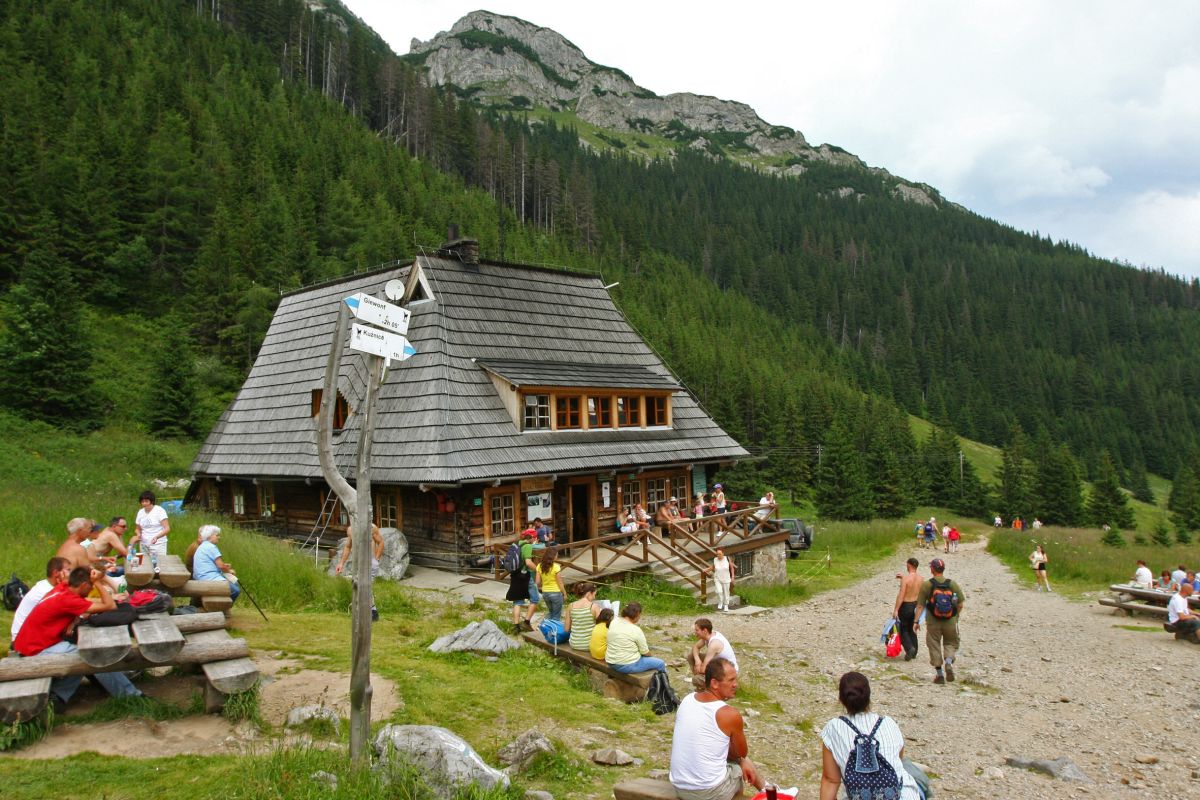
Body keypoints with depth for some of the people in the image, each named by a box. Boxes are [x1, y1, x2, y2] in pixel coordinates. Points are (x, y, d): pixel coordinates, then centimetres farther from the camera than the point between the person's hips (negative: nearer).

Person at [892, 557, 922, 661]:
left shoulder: (905, 578, -21)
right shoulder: (920, 577, -2)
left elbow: (901, 595, -21)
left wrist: (896, 610, -18)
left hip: (906, 606, -6)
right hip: (916, 604, 6)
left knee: (903, 629, 8)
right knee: (912, 629, 18)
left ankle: (909, 648, -11)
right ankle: (914, 652, 23)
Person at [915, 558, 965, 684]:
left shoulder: (926, 585, -6)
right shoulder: (952, 584, -1)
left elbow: (920, 605, -7)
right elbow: (960, 604, 0)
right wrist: (957, 616, 16)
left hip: (933, 621, -1)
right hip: (950, 621, 1)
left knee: (934, 645, 10)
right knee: (950, 643, 17)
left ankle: (939, 674, 11)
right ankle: (949, 662, -9)